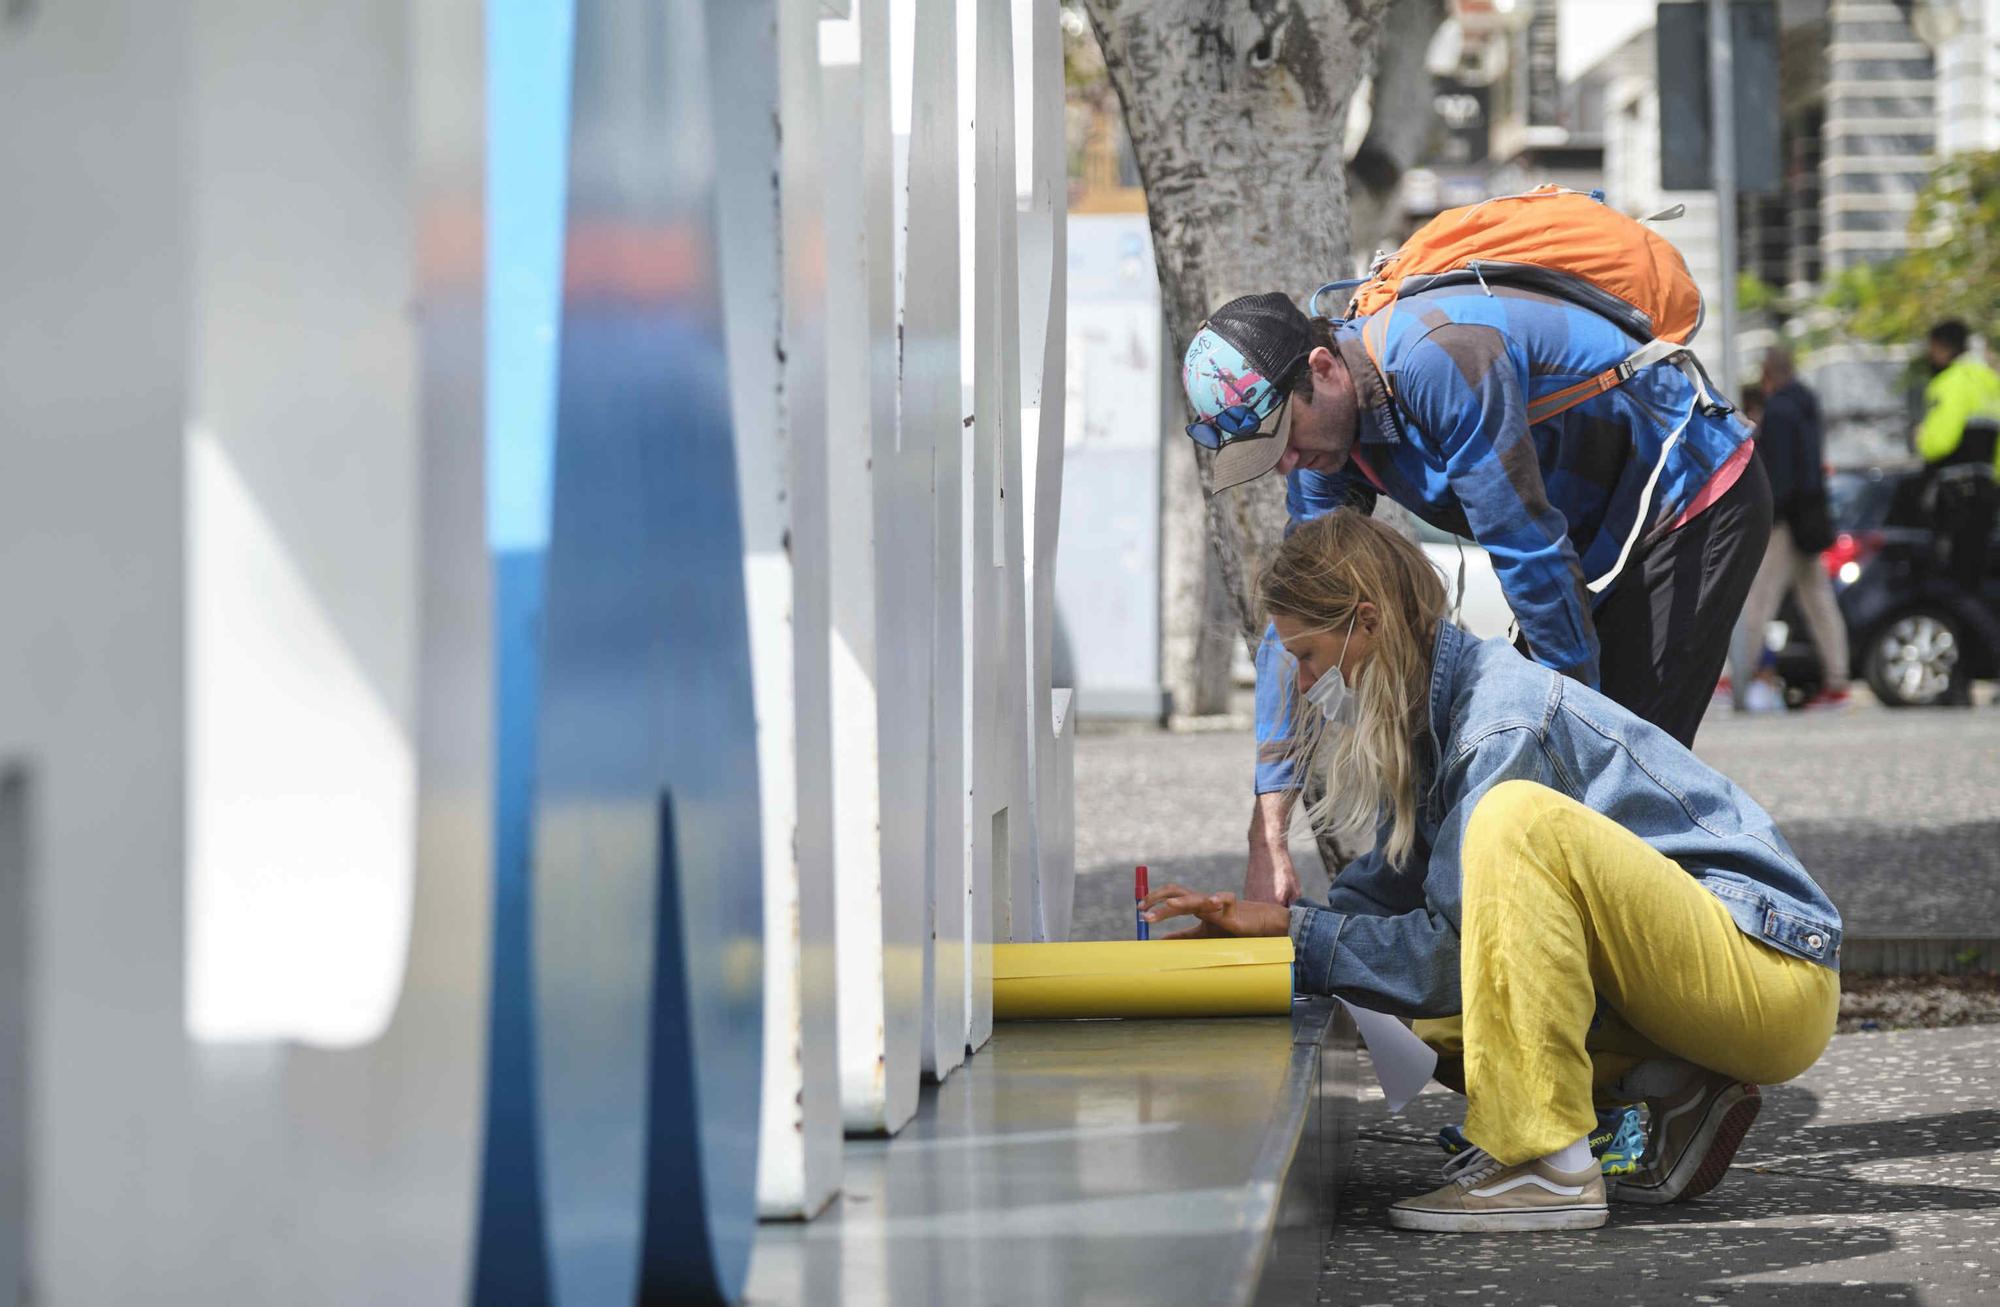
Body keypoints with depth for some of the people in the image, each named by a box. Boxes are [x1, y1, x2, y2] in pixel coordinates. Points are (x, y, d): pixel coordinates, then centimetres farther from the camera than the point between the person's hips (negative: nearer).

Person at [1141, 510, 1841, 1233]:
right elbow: (1387, 894, 15)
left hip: (1775, 980, -10)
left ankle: (1548, 1169, -28)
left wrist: (1296, 932, -14)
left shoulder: (1506, 725, -19)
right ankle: (1676, 1098, 3)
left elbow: (1455, 952, -21)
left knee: (1517, 818, -29)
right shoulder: (1435, 716, 9)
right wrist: (1248, 927, 2)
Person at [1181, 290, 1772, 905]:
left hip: (1697, 504, -9)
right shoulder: (1326, 441, -5)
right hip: (1601, 540, 9)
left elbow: (1529, 551, -29)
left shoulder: (1439, 358, -34)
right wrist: (1267, 840, -10)